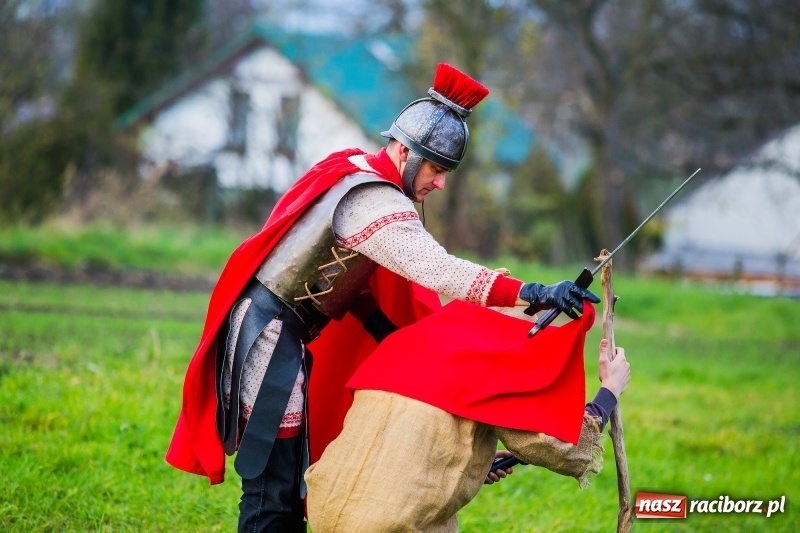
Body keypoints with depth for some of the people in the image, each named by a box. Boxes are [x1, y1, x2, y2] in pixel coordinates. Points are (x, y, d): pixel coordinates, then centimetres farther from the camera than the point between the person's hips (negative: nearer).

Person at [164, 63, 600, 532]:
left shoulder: (357, 169, 10)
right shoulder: (372, 200, -21)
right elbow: (436, 270, -33)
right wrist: (530, 295, -40)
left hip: (279, 329, 10)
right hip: (270, 330, -10)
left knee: (290, 478, 13)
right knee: (274, 486, -10)